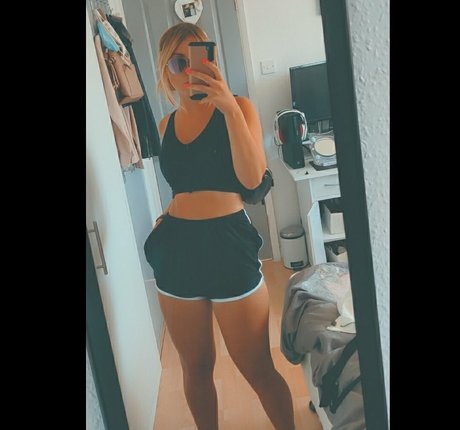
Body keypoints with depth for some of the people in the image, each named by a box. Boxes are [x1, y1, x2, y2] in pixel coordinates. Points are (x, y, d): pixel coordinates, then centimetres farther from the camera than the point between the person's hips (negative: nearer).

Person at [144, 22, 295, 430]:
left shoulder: (237, 106, -3)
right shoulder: (167, 124, 11)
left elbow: (252, 177, -17)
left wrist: (229, 107, -24)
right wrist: (167, 216, 8)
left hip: (228, 245, -4)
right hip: (176, 251, 5)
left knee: (257, 369, 6)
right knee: (196, 367, 16)